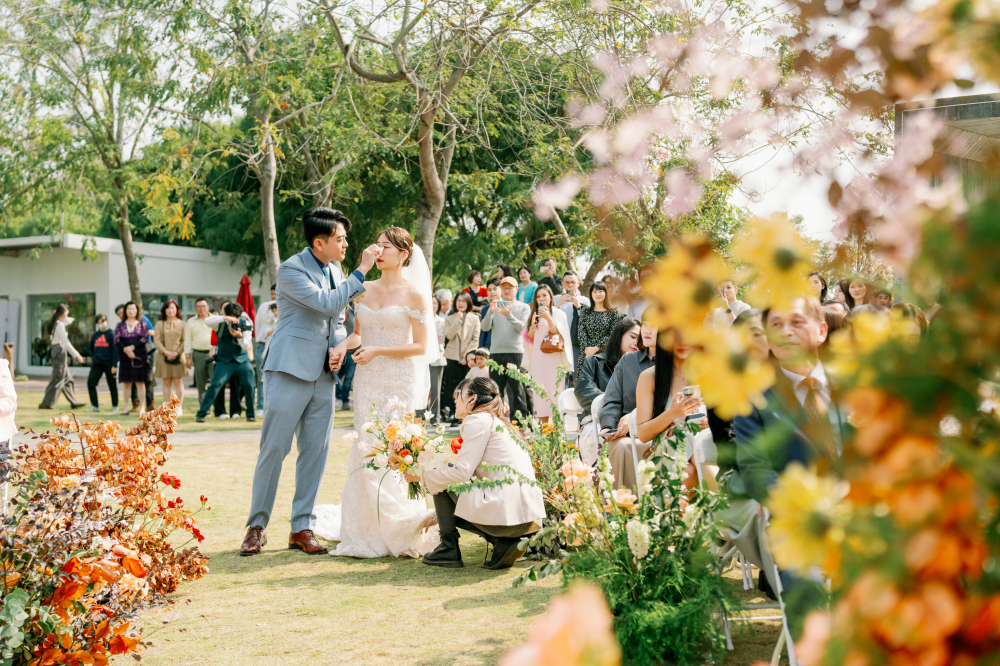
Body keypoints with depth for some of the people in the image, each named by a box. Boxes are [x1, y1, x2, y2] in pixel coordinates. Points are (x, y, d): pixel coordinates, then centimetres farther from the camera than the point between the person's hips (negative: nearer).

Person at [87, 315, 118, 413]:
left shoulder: (111, 334, -5)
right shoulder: (95, 335, 9)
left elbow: (115, 350, -7)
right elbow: (91, 348, 23)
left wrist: (114, 365, -12)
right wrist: (93, 358, 7)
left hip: (109, 363, -5)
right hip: (97, 364, 5)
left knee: (112, 385, 4)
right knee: (90, 383, -4)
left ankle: (115, 406, 15)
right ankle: (95, 406, 5)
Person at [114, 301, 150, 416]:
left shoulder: (142, 324, 7)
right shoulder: (120, 325, 11)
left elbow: (144, 338, -4)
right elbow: (116, 340, 2)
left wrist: (132, 347, -15)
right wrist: (125, 349, -14)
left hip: (139, 356, -2)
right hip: (125, 357, 2)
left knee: (140, 382, -3)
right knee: (126, 382, 4)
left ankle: (142, 407, -1)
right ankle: (126, 407, 9)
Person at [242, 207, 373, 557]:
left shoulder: (334, 273, 15)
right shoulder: (291, 269, -9)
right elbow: (327, 304, -19)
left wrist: (339, 346, 1)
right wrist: (361, 272, -16)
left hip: (323, 376, 7)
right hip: (289, 371, -7)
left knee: (316, 451, 5)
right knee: (273, 449, -3)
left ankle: (302, 527, 13)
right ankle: (257, 527, 8)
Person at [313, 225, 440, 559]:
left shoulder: (413, 294, -4)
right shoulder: (365, 290, 10)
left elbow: (420, 346, -6)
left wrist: (378, 351, -13)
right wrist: (341, 346, -4)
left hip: (399, 384, -5)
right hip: (368, 381, 5)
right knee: (366, 452, 4)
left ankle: (402, 528, 10)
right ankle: (367, 529, 12)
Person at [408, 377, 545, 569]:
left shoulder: (477, 420, -2)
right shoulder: (502, 424, 25)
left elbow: (462, 472, -11)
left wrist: (422, 476, 3)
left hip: (506, 512, -9)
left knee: (443, 481, 10)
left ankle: (449, 550, 11)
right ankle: (504, 542, 9)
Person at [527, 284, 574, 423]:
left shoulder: (558, 314, 2)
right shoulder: (535, 314, 16)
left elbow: (558, 334, -7)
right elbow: (530, 337, 12)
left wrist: (548, 318, -19)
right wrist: (533, 325, -7)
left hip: (553, 357, -4)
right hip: (538, 357, 4)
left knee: (554, 389, -9)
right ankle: (544, 424, 2)